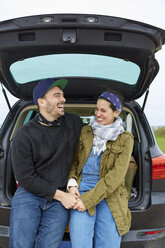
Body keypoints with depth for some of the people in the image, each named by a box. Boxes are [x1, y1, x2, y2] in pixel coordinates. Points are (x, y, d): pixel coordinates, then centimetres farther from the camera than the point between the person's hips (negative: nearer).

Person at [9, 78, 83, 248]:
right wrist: (61, 196, -10)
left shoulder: (74, 123, 2)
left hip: (60, 199, 2)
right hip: (28, 195, -2)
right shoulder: (24, 135, -8)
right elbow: (25, 177, -10)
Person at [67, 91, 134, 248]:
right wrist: (72, 183, -4)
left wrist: (88, 200, -13)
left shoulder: (125, 139, 1)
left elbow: (116, 175, -8)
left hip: (110, 196, -1)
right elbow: (74, 161, 16)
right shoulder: (85, 131, 10)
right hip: (81, 191, 1)